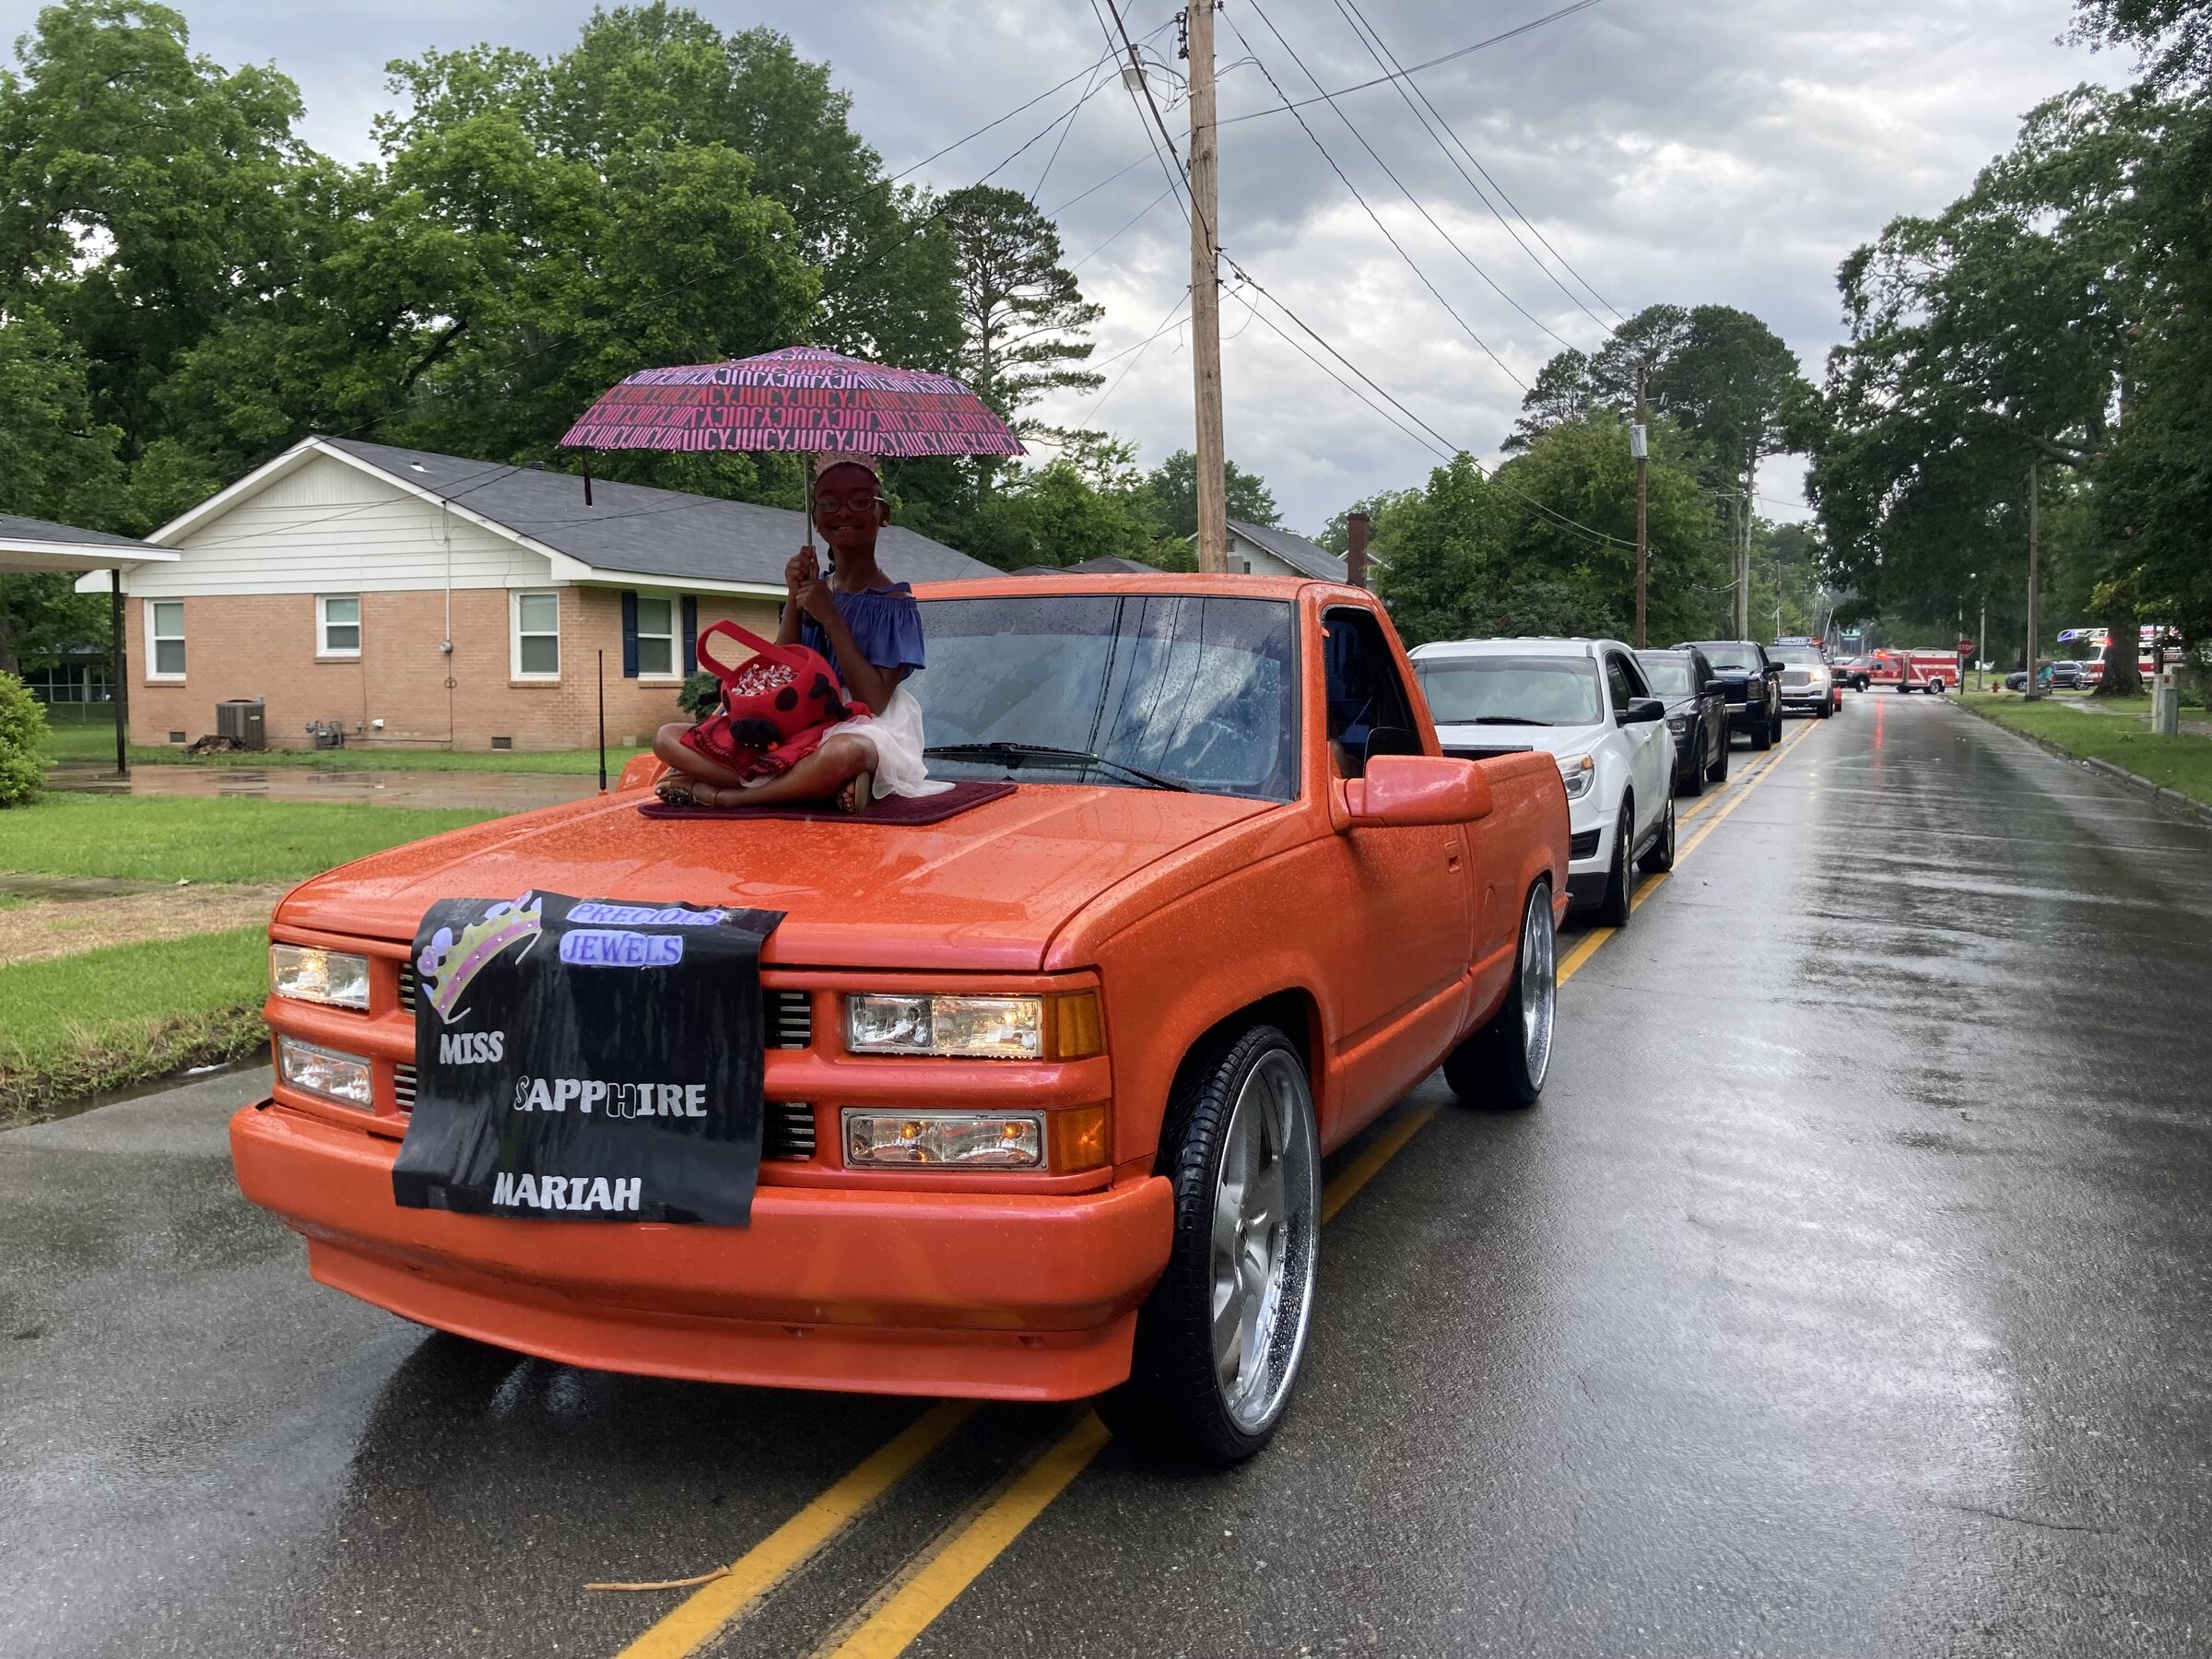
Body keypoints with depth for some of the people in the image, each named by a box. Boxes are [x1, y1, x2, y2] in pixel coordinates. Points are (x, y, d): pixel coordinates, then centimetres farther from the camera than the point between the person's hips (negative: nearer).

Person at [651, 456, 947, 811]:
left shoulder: (893, 602, -3)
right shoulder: (813, 589, 13)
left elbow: (875, 701, -13)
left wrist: (830, 618, -14)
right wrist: (793, 601, -5)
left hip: (864, 731, -6)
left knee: (846, 751, -44)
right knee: (668, 738, -7)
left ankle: (722, 795, -21)